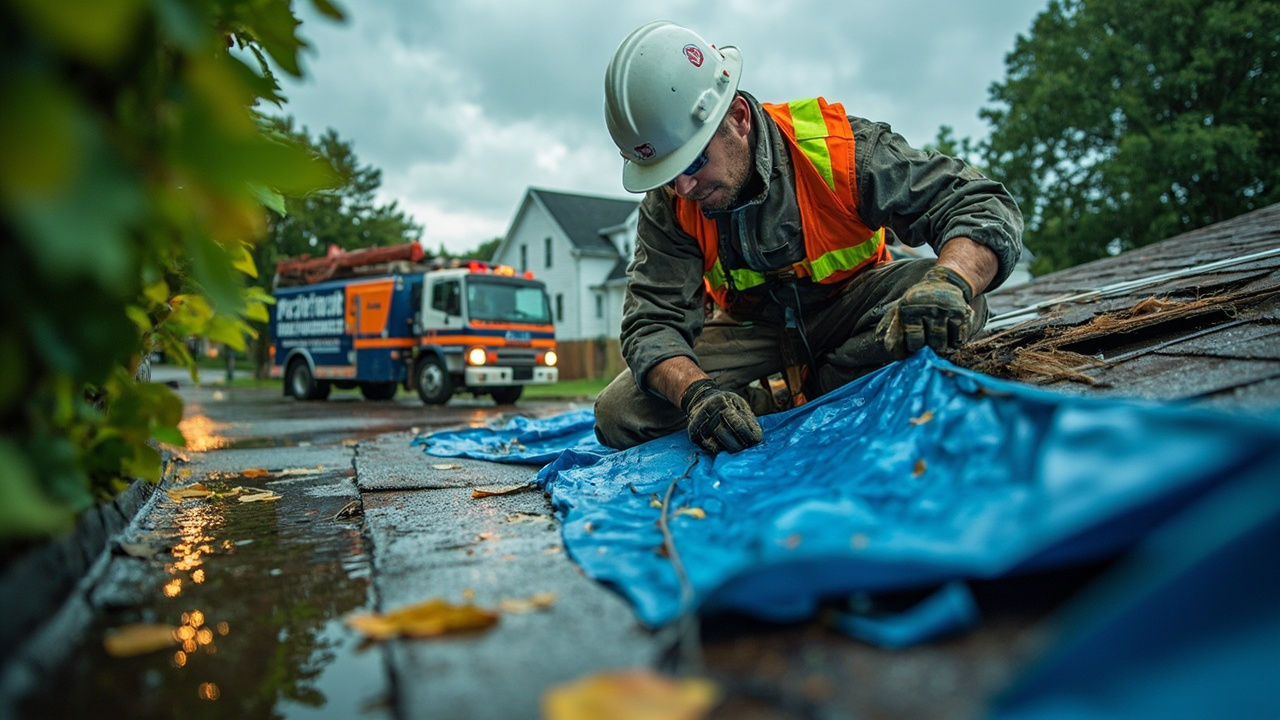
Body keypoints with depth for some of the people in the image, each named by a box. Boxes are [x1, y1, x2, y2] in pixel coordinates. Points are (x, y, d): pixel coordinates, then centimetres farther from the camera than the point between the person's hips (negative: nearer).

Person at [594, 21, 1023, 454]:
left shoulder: (833, 145, -25)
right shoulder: (668, 207, -18)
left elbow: (984, 207, -26)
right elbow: (653, 320, -23)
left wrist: (949, 284, -50)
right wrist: (695, 391, -46)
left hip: (850, 303, -1)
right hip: (751, 328, 2)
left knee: (951, 307, -35)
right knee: (618, 417, -18)